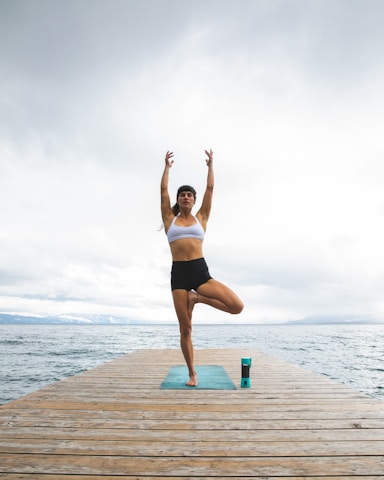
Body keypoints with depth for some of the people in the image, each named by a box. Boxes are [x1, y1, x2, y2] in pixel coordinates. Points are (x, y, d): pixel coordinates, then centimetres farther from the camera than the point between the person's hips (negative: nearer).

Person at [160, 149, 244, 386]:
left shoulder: (201, 218, 13)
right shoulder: (170, 219, 12)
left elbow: (210, 188, 13)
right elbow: (164, 190, 11)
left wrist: (211, 164, 21)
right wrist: (167, 166, 20)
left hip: (201, 271, 1)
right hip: (178, 273, 0)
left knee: (237, 306, -17)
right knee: (185, 329, 1)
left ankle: (197, 298, 6)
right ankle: (192, 373, 18)